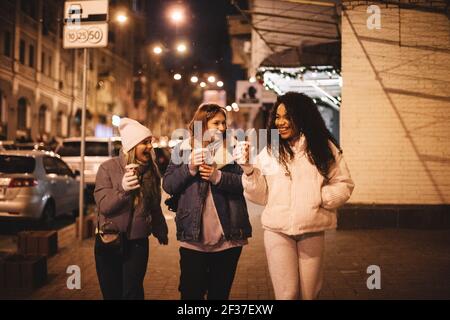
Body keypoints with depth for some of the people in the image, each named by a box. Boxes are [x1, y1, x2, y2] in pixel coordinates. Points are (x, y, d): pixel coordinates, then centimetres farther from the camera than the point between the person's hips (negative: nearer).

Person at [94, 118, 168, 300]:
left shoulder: (151, 170, 0)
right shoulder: (108, 168, -8)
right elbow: (103, 206, -15)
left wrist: (160, 231, 22)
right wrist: (123, 190, -32)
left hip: (138, 243, 1)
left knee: (132, 293, -1)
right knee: (111, 293, 9)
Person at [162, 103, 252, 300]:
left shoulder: (232, 148, 5)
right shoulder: (183, 149, 5)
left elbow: (245, 182, -6)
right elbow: (168, 185, -1)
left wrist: (218, 177, -19)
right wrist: (189, 168, -15)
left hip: (227, 238, 1)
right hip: (193, 239, -1)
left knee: (220, 293, 13)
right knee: (191, 292, 5)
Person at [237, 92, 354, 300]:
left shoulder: (324, 148, 1)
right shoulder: (269, 152, 2)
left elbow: (343, 184, 3)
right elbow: (260, 196, 2)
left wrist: (321, 197, -14)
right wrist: (249, 170, -13)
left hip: (312, 231, 1)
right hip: (277, 231, 0)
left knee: (309, 293, 12)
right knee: (287, 293, -2)